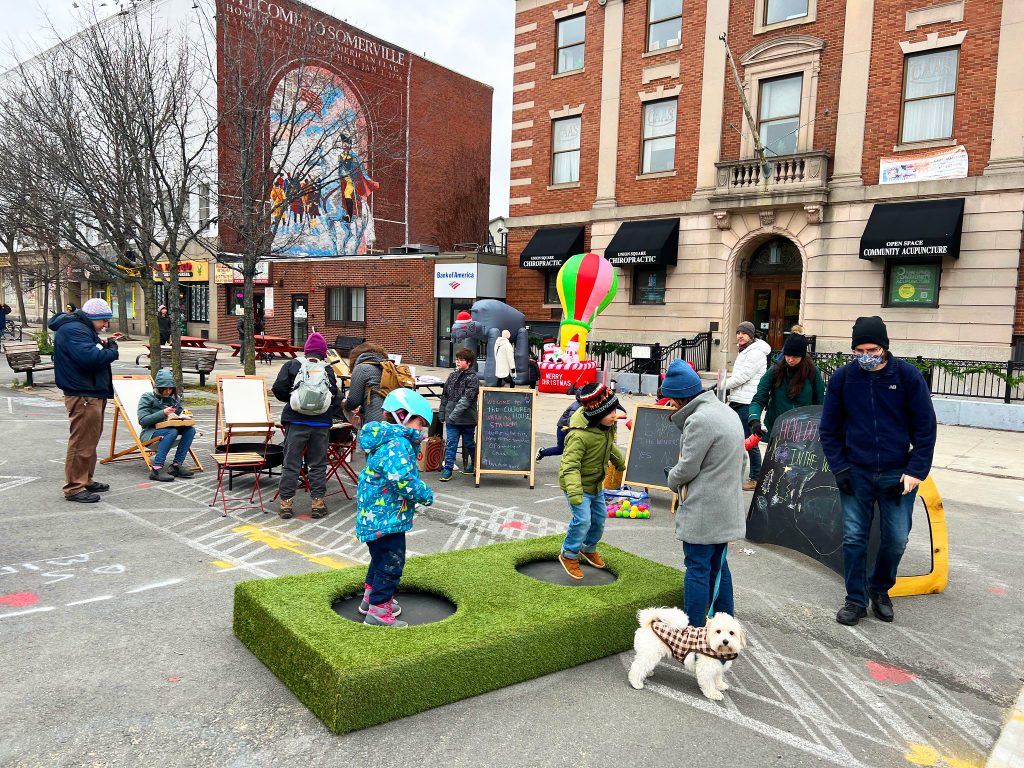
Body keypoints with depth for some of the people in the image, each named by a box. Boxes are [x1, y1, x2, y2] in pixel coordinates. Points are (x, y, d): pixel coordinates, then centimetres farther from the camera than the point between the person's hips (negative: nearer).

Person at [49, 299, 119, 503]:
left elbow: (92, 351, 19)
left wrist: (104, 346, 1)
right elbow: (91, 358, -29)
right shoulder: (73, 330, -17)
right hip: (83, 396, -11)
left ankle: (85, 481, 31)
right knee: (82, 442, -6)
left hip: (93, 393, 11)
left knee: (90, 439, 19)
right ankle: (74, 488, 0)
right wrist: (112, 350, -13)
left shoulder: (83, 328, 18)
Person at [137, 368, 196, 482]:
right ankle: (156, 469, -39)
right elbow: (142, 421, -11)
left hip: (167, 431, 6)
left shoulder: (173, 399, 15)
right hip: (149, 433, -5)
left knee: (190, 430, -21)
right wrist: (163, 413, -21)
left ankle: (177, 464, -25)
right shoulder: (147, 398, -1)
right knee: (172, 432, -36)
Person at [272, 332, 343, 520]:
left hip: (296, 421, 0)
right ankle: (317, 502, 11)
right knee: (318, 463, 9)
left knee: (291, 463, 6)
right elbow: (335, 397, 4)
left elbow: (278, 389, -4)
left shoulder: (292, 366, 2)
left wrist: (291, 399, 15)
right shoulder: (328, 370, 4)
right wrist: (338, 414, 22)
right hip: (322, 423, 1)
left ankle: (286, 503, 9)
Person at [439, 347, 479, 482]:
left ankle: (475, 465, 30)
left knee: (469, 444, 10)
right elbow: (445, 396, 15)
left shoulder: (473, 378, -9)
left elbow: (466, 399, -19)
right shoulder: (452, 376, 9)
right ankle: (447, 469, 8)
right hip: (451, 419, 4)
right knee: (450, 443, 2)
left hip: (467, 418, -4)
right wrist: (442, 414, 13)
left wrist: (454, 414, -25)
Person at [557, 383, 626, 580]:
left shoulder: (606, 426, -8)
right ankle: (569, 555, 9)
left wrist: (619, 462, 32)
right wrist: (574, 491, -49)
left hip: (596, 483, 8)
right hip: (578, 484, -8)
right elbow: (570, 466, -38)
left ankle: (589, 548, 43)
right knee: (582, 520, -15)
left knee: (599, 517, 18)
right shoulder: (579, 435, -35)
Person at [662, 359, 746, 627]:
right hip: (727, 508, 10)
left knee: (697, 569, 0)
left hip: (703, 512, -10)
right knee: (718, 566, 20)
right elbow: (740, 461, 18)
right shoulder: (724, 411, 11)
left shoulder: (699, 420, -21)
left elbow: (687, 468, -18)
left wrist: (672, 478, 3)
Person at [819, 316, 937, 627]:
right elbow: (829, 428, 4)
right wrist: (839, 467, -4)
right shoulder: (842, 377, -3)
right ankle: (856, 600, 18)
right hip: (856, 473, 1)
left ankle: (880, 589, 32)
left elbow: (925, 428, -3)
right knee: (854, 538, 3)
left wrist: (915, 473, -9)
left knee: (896, 540, 6)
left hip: (898, 473, 0)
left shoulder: (908, 376, -6)